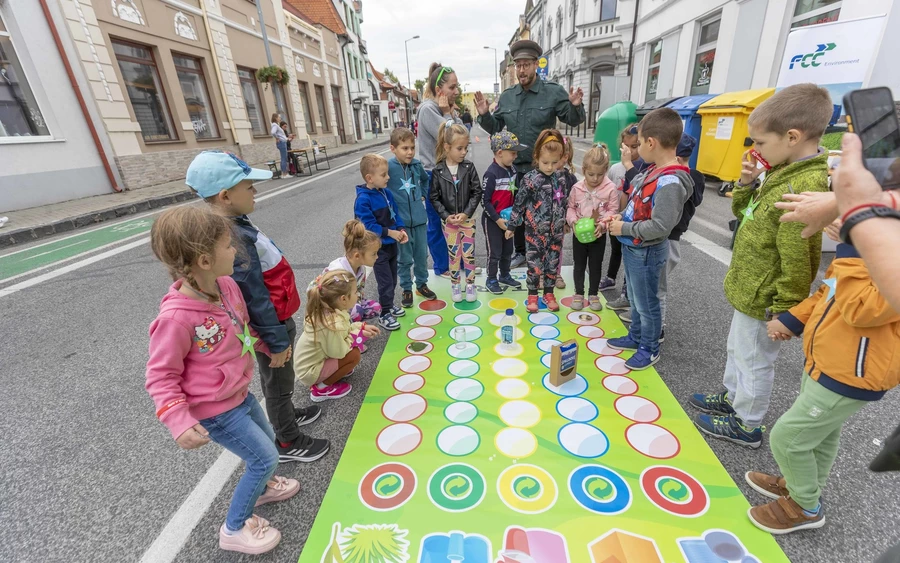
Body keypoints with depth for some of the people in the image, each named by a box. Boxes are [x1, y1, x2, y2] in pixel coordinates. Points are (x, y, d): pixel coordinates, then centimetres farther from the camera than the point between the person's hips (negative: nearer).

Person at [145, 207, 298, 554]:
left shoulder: (227, 285, -12)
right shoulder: (176, 317, -33)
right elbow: (161, 376, -20)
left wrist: (266, 344, 17)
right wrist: (179, 422, -26)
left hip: (239, 394, 8)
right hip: (215, 410, -8)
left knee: (266, 440, 26)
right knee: (265, 458, 2)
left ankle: (258, 488, 57)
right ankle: (234, 529, 29)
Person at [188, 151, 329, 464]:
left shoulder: (235, 227, 2)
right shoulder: (234, 239, -29)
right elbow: (255, 299, -26)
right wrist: (277, 341, -18)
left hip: (277, 319, 9)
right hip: (271, 325, -9)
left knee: (278, 381, 28)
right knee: (279, 382, 10)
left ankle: (286, 415, 51)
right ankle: (288, 444, 31)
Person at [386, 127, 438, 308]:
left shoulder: (417, 165, -1)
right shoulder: (388, 167, -15)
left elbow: (426, 180, 19)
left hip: (420, 219, 4)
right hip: (400, 222, -4)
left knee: (422, 256, 16)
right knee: (404, 259, 10)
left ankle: (422, 284, 35)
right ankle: (406, 289, 27)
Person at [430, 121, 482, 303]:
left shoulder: (469, 167, -6)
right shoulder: (438, 171, -8)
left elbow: (477, 193, -6)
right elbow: (434, 198, -4)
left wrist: (466, 213, -15)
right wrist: (446, 215, -14)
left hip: (467, 219, 1)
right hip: (448, 221, 0)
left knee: (469, 253, 8)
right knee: (453, 254, 10)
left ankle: (470, 284, 24)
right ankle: (455, 285, 26)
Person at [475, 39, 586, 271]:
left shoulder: (554, 92, -3)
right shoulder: (507, 96, 8)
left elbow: (573, 121, -2)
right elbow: (495, 127, 11)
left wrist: (576, 106, -23)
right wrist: (484, 115, -7)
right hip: (514, 166, 4)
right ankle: (520, 252, 31)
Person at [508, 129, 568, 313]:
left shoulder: (560, 179, 3)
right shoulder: (530, 180, -12)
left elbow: (563, 203, 15)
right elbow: (519, 204, -7)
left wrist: (564, 223, 21)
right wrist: (511, 225, -5)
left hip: (556, 231, 4)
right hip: (536, 231, -4)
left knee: (553, 262, 12)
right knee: (535, 263, 4)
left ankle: (549, 293, 28)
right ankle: (532, 295, 20)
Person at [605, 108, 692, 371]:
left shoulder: (670, 182, -25)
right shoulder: (653, 172, 4)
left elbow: (660, 226, -28)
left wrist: (625, 228, -19)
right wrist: (621, 218, 1)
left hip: (647, 253, -9)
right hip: (633, 248, 9)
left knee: (646, 303, 8)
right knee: (634, 299, 22)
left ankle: (650, 349, 27)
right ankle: (635, 337, 40)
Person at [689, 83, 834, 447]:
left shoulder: (804, 189, -28)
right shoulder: (782, 172, 2)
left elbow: (797, 262, -27)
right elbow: (747, 214, 14)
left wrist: (784, 311, -20)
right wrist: (747, 183, -3)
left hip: (762, 301, -9)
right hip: (748, 290, 9)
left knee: (753, 361, 9)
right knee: (737, 349, 25)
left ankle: (747, 425, 30)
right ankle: (731, 398, 47)